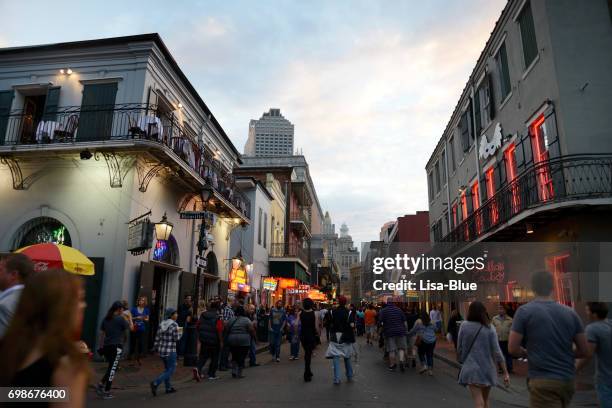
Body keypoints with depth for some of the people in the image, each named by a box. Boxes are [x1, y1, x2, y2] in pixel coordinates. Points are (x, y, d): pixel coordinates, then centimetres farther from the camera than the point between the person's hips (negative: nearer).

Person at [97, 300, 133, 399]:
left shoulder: (106, 318, 9)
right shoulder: (121, 319, -11)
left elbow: (101, 333, 13)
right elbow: (131, 328, -2)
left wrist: (102, 346, 19)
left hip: (107, 346, 7)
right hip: (116, 347, -7)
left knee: (112, 368, 20)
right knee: (112, 369, 0)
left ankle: (101, 385, 9)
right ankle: (106, 392, 3)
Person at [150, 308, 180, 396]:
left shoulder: (161, 324, 7)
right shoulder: (174, 325, -13)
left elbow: (157, 338, 8)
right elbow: (176, 338, -14)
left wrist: (156, 348, 17)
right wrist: (179, 335, 6)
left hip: (161, 350, 8)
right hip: (170, 351, -8)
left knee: (167, 369, 20)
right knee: (171, 370, 2)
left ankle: (168, 387, 24)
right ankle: (155, 383, -12)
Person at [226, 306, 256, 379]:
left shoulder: (231, 320, 6)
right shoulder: (247, 320, -6)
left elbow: (226, 330, 6)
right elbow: (252, 330, -9)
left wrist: (228, 337, 19)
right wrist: (253, 336, 7)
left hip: (232, 341, 4)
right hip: (244, 342, -4)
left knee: (234, 357, 16)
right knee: (241, 357, 4)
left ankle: (234, 371, 8)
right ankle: (239, 373, 6)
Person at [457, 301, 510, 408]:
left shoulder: (464, 326, -3)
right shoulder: (489, 328, -2)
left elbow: (459, 347, 2)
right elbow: (497, 352, -6)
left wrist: (461, 360, 19)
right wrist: (505, 373, -3)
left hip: (472, 369, -2)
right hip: (487, 369, 2)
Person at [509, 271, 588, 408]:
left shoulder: (525, 311, -8)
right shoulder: (570, 312, 5)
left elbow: (512, 349, -8)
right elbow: (583, 351, 8)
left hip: (543, 382, -6)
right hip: (568, 380, 6)